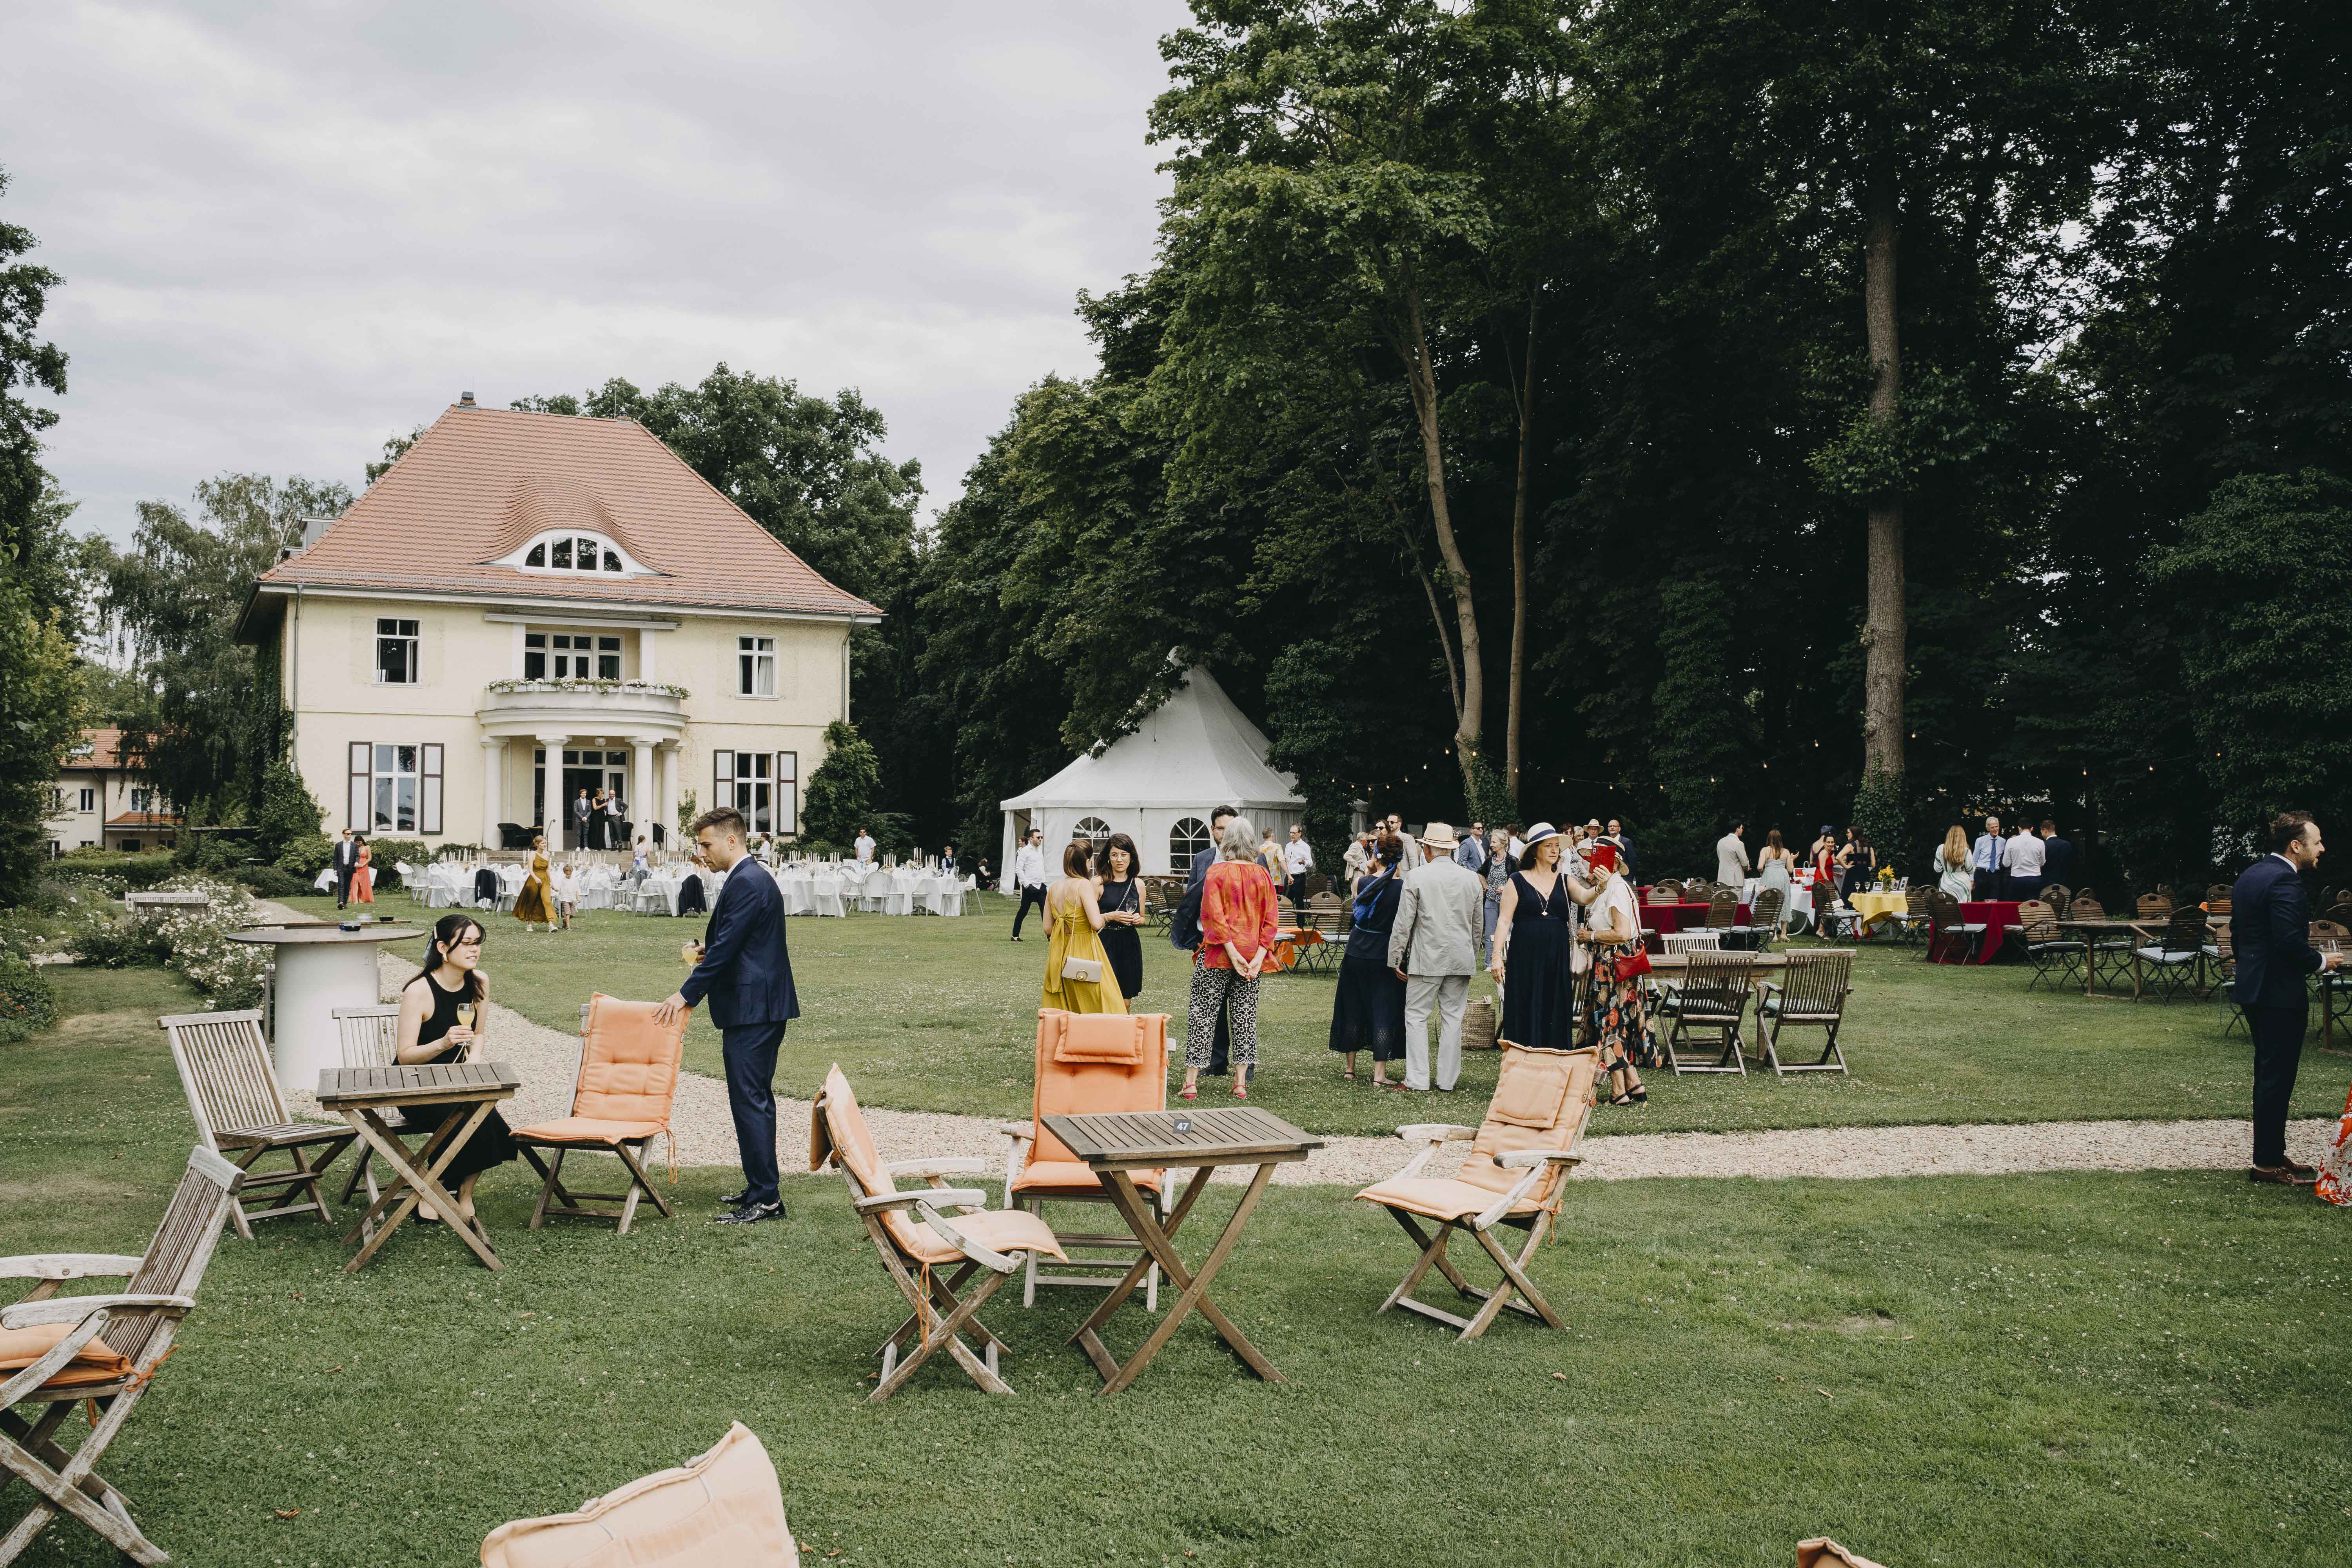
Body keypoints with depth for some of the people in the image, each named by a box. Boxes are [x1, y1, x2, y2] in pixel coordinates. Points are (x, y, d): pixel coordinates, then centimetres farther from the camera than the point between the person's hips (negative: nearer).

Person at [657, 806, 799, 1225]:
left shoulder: (746, 883, -17)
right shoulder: (754, 877, 16)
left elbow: (726, 948, -20)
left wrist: (686, 995, -15)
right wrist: (707, 953, 8)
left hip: (752, 1009, -11)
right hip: (761, 1006, 11)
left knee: (750, 1101, -8)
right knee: (756, 1099, 16)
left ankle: (765, 1199, -6)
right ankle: (761, 1188, 24)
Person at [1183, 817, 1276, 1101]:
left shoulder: (1216, 872, -7)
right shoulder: (1263, 875, 3)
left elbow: (1214, 915, -15)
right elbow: (1270, 920, 0)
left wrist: (1231, 952, -14)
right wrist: (1259, 955, -3)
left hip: (1218, 953, -3)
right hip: (1252, 955, 3)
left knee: (1204, 1014, 3)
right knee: (1245, 1015, 9)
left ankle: (1191, 1081, 2)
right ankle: (1241, 1083, 8)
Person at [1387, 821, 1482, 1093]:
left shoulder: (1416, 877, -8)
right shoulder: (1472, 879, 5)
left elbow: (1403, 923, -7)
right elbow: (1477, 926, 13)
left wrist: (1396, 959, 1)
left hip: (1427, 958, -4)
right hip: (1461, 959, 4)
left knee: (1416, 1016, 4)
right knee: (1453, 1018, 9)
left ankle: (1418, 1081, 0)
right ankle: (1448, 1081, 12)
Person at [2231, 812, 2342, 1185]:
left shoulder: (2249, 876, 12)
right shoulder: (2284, 881, -18)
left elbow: (2237, 936, 17)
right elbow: (2290, 941, -25)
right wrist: (2320, 963, -9)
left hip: (2254, 989, 10)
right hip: (2281, 995, -10)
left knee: (2269, 1076, 17)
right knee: (2277, 1080, -3)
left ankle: (2271, 1154, 24)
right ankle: (2268, 1164, 2)